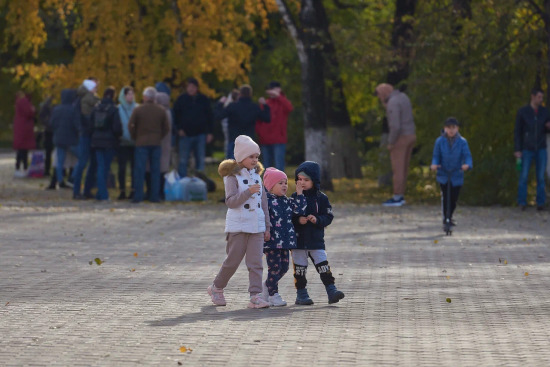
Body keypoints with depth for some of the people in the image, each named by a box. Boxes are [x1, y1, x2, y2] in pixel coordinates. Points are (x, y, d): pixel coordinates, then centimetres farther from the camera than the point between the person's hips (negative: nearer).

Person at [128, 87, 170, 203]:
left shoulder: (138, 110, -5)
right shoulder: (161, 111, 5)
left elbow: (131, 126, -4)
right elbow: (166, 128, 7)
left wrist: (135, 138, 9)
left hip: (142, 143, -3)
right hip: (156, 143, 3)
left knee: (139, 170, -1)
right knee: (155, 170, 5)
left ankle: (138, 196, -5)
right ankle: (155, 196, 3)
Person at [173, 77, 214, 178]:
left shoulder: (203, 100, 4)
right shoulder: (182, 99, 0)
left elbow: (209, 117, 8)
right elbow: (175, 115, 7)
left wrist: (210, 132, 3)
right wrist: (179, 129, -4)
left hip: (200, 134, 2)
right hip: (186, 135, -2)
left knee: (200, 161, 6)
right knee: (183, 161, -1)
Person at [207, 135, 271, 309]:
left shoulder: (257, 176, 13)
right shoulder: (233, 177, -6)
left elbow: (263, 202, 17)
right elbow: (231, 202, -15)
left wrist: (267, 227, 15)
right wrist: (248, 192, -27)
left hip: (257, 226, 5)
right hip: (238, 226, -5)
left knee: (256, 262, -4)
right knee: (233, 260, 3)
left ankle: (255, 296, -7)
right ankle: (216, 288, 23)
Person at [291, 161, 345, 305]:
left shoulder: (321, 198, 1)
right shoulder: (294, 197, 0)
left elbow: (328, 217, 1)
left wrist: (317, 220, -17)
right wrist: (297, 220, -19)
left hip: (316, 239, 0)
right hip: (298, 239, 0)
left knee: (323, 265, -6)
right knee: (300, 268, 5)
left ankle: (331, 290, -5)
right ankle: (301, 294, 14)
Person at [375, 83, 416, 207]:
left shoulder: (392, 103, -21)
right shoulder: (403, 96, 10)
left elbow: (395, 126, -26)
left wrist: (390, 143, -15)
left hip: (400, 138, -9)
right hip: (410, 136, 9)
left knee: (397, 169, -2)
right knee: (403, 168, 14)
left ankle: (396, 199, 2)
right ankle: (400, 196, 19)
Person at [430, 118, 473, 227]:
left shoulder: (462, 142, -2)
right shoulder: (440, 141, 0)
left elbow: (467, 155, -8)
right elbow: (436, 156, 1)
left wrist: (467, 164, -30)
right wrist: (434, 164, -20)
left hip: (457, 174, 1)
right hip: (443, 174, -1)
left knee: (454, 198, 5)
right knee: (445, 196, -13)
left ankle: (450, 217, 30)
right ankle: (445, 218, 1)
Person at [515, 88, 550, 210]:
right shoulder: (522, 112, -5)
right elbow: (517, 131, -3)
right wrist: (517, 150, -9)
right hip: (527, 149, -2)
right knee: (524, 177, -4)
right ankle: (522, 202, 4)